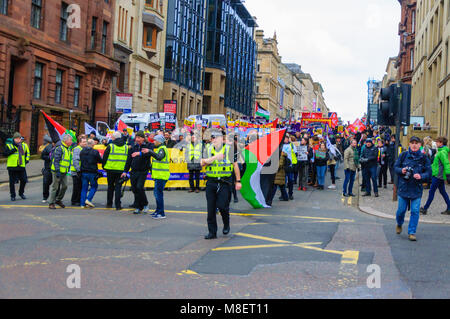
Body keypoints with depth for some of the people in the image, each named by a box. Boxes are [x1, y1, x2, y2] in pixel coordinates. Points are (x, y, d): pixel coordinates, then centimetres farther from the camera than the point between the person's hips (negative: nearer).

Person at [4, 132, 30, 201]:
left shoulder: (24, 146, 10)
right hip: (12, 167, -3)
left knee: (23, 180, 4)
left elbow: (27, 153, 25)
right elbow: (5, 154, -14)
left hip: (21, 167, 3)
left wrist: (27, 159, 9)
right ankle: (12, 195, 14)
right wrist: (13, 150, -20)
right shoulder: (9, 146, -2)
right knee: (12, 182, 2)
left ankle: (21, 193, 27)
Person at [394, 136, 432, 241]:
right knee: (401, 209, 8)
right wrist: (401, 170, -13)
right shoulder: (403, 155, 1)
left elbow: (429, 172, 2)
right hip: (403, 187, 0)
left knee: (415, 211, -4)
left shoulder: (423, 158, 0)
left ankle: (412, 232, 8)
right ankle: (399, 224, 39)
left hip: (417, 189, 0)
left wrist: (421, 176, -17)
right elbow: (395, 167, 8)